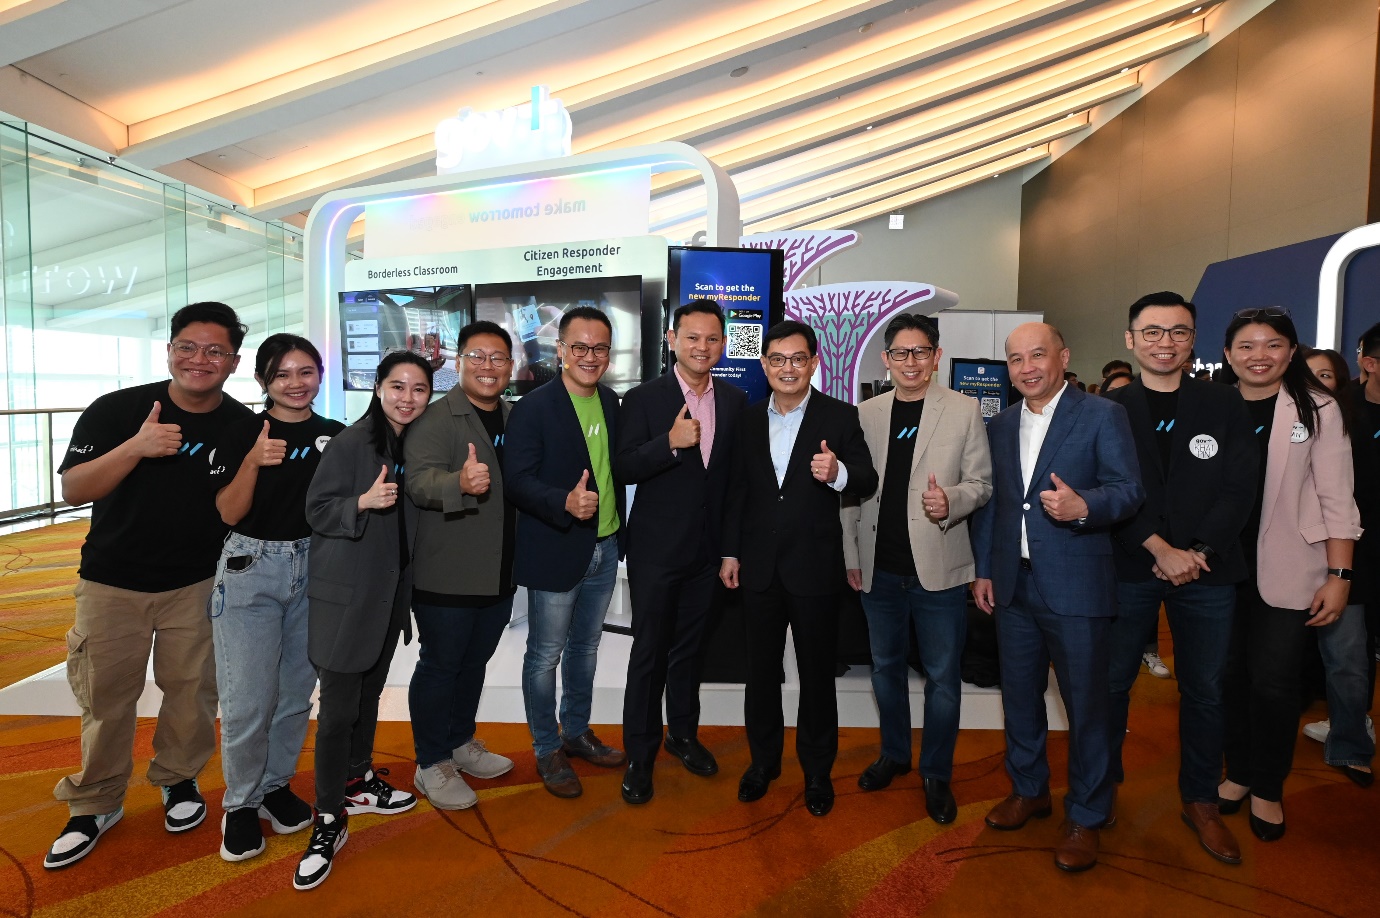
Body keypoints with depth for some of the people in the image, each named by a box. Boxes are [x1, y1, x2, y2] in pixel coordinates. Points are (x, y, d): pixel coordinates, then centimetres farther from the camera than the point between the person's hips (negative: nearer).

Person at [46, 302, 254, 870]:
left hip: (198, 585, 1)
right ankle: (95, 804, 29)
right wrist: (136, 447, -28)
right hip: (113, 583, 0)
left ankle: (178, 779, 35)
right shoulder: (116, 410, -9)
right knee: (106, 696, 9)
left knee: (192, 690, 9)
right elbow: (73, 490, -14)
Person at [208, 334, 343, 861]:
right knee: (248, 698, -2)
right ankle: (241, 802, 19)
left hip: (314, 569, 3)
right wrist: (254, 460, -24)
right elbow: (229, 513, -9)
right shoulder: (243, 433, -5)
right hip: (251, 567, -3)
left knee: (297, 691, 11)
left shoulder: (335, 435, 5)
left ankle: (276, 785, 30)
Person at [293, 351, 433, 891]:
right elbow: (317, 510, -12)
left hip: (390, 593, 7)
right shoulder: (351, 442, -13)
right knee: (339, 708, -4)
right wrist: (363, 502, -27)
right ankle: (329, 821, 10)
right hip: (345, 593, -6)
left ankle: (358, 784, 37)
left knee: (369, 693, 19)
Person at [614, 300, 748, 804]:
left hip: (707, 549, 4)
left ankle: (683, 733, 38)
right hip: (656, 549, -4)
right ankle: (640, 753, 22)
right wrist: (671, 442, -31)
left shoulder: (735, 401, 3)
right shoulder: (643, 398, -9)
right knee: (649, 653, 6)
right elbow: (623, 469, -15)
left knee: (689, 647, 19)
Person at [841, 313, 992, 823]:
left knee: (942, 676, 6)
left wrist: (951, 500, -23)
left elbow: (981, 484, -1)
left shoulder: (963, 411, -3)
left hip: (938, 567, -3)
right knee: (885, 666, 17)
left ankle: (936, 775, 25)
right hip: (880, 568, 3)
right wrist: (851, 557, 5)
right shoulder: (866, 414, 4)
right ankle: (894, 754, 37)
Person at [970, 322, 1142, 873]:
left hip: (1075, 586, -5)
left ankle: (1085, 816, 23)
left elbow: (1129, 490, -11)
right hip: (1013, 585, 5)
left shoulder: (1103, 416, -4)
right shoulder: (1000, 426, 11)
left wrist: (1083, 506, -32)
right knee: (1019, 695, 16)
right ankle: (1029, 790, 36)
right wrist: (983, 569, 11)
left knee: (1085, 703, 5)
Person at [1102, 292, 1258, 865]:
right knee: (1111, 682, 6)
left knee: (1205, 689, 10)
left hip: (1207, 570, 1)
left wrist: (1198, 552, -12)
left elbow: (1239, 490, -1)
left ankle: (1200, 799, 26)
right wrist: (1160, 550, -14)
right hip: (1128, 568, -1)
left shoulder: (1224, 405, 5)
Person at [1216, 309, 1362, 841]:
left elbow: (1336, 498, -4)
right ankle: (1238, 772, 29)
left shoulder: (1317, 409, -3)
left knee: (1272, 682, 2)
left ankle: (1268, 788, 22)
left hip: (1285, 571, -2)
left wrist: (1340, 575, -7)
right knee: (1228, 674, 11)